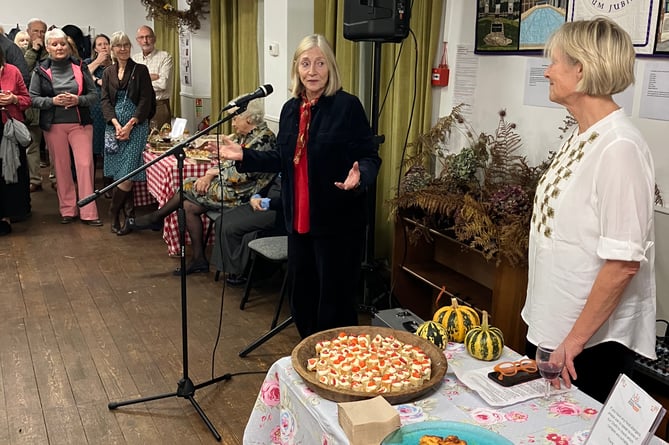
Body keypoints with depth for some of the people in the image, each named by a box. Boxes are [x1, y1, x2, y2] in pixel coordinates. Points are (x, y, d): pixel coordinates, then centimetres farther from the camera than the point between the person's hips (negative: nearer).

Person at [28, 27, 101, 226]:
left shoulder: (80, 67, 5)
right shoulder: (41, 70, 3)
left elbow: (94, 95, 3)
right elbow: (33, 98, 0)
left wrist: (78, 100, -15)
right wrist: (53, 101, -16)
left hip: (80, 123, 0)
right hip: (53, 125, 0)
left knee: (85, 164, -6)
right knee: (61, 167, 7)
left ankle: (88, 212, 0)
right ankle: (67, 209, 18)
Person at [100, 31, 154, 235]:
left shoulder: (140, 70, 3)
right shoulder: (108, 73, 13)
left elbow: (146, 100, -4)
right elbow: (105, 100, 6)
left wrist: (130, 124, -13)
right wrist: (116, 124, -10)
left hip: (136, 125, -3)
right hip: (114, 125, 4)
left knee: (127, 173, -12)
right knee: (119, 173, 3)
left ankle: (114, 213, 4)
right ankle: (129, 216, 11)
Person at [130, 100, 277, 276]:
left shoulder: (263, 139, -17)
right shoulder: (245, 136, 15)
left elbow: (242, 174, -22)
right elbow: (230, 163, 15)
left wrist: (215, 172, -8)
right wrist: (209, 176, -2)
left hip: (242, 194, -9)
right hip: (233, 189, 9)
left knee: (188, 187, -8)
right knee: (188, 206, 0)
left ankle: (156, 217, 17)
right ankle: (198, 260, 6)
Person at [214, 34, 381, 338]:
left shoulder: (347, 106, -11)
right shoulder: (290, 109, 8)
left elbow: (370, 156, -13)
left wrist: (359, 176, -33)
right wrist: (243, 157, 8)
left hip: (338, 221, -7)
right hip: (299, 218, 7)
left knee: (334, 298, 3)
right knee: (301, 294, 18)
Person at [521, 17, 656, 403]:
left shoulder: (619, 148, -23)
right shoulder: (582, 137, 4)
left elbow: (624, 263, -25)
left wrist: (575, 340, -18)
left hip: (594, 341, -8)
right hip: (549, 328, 8)